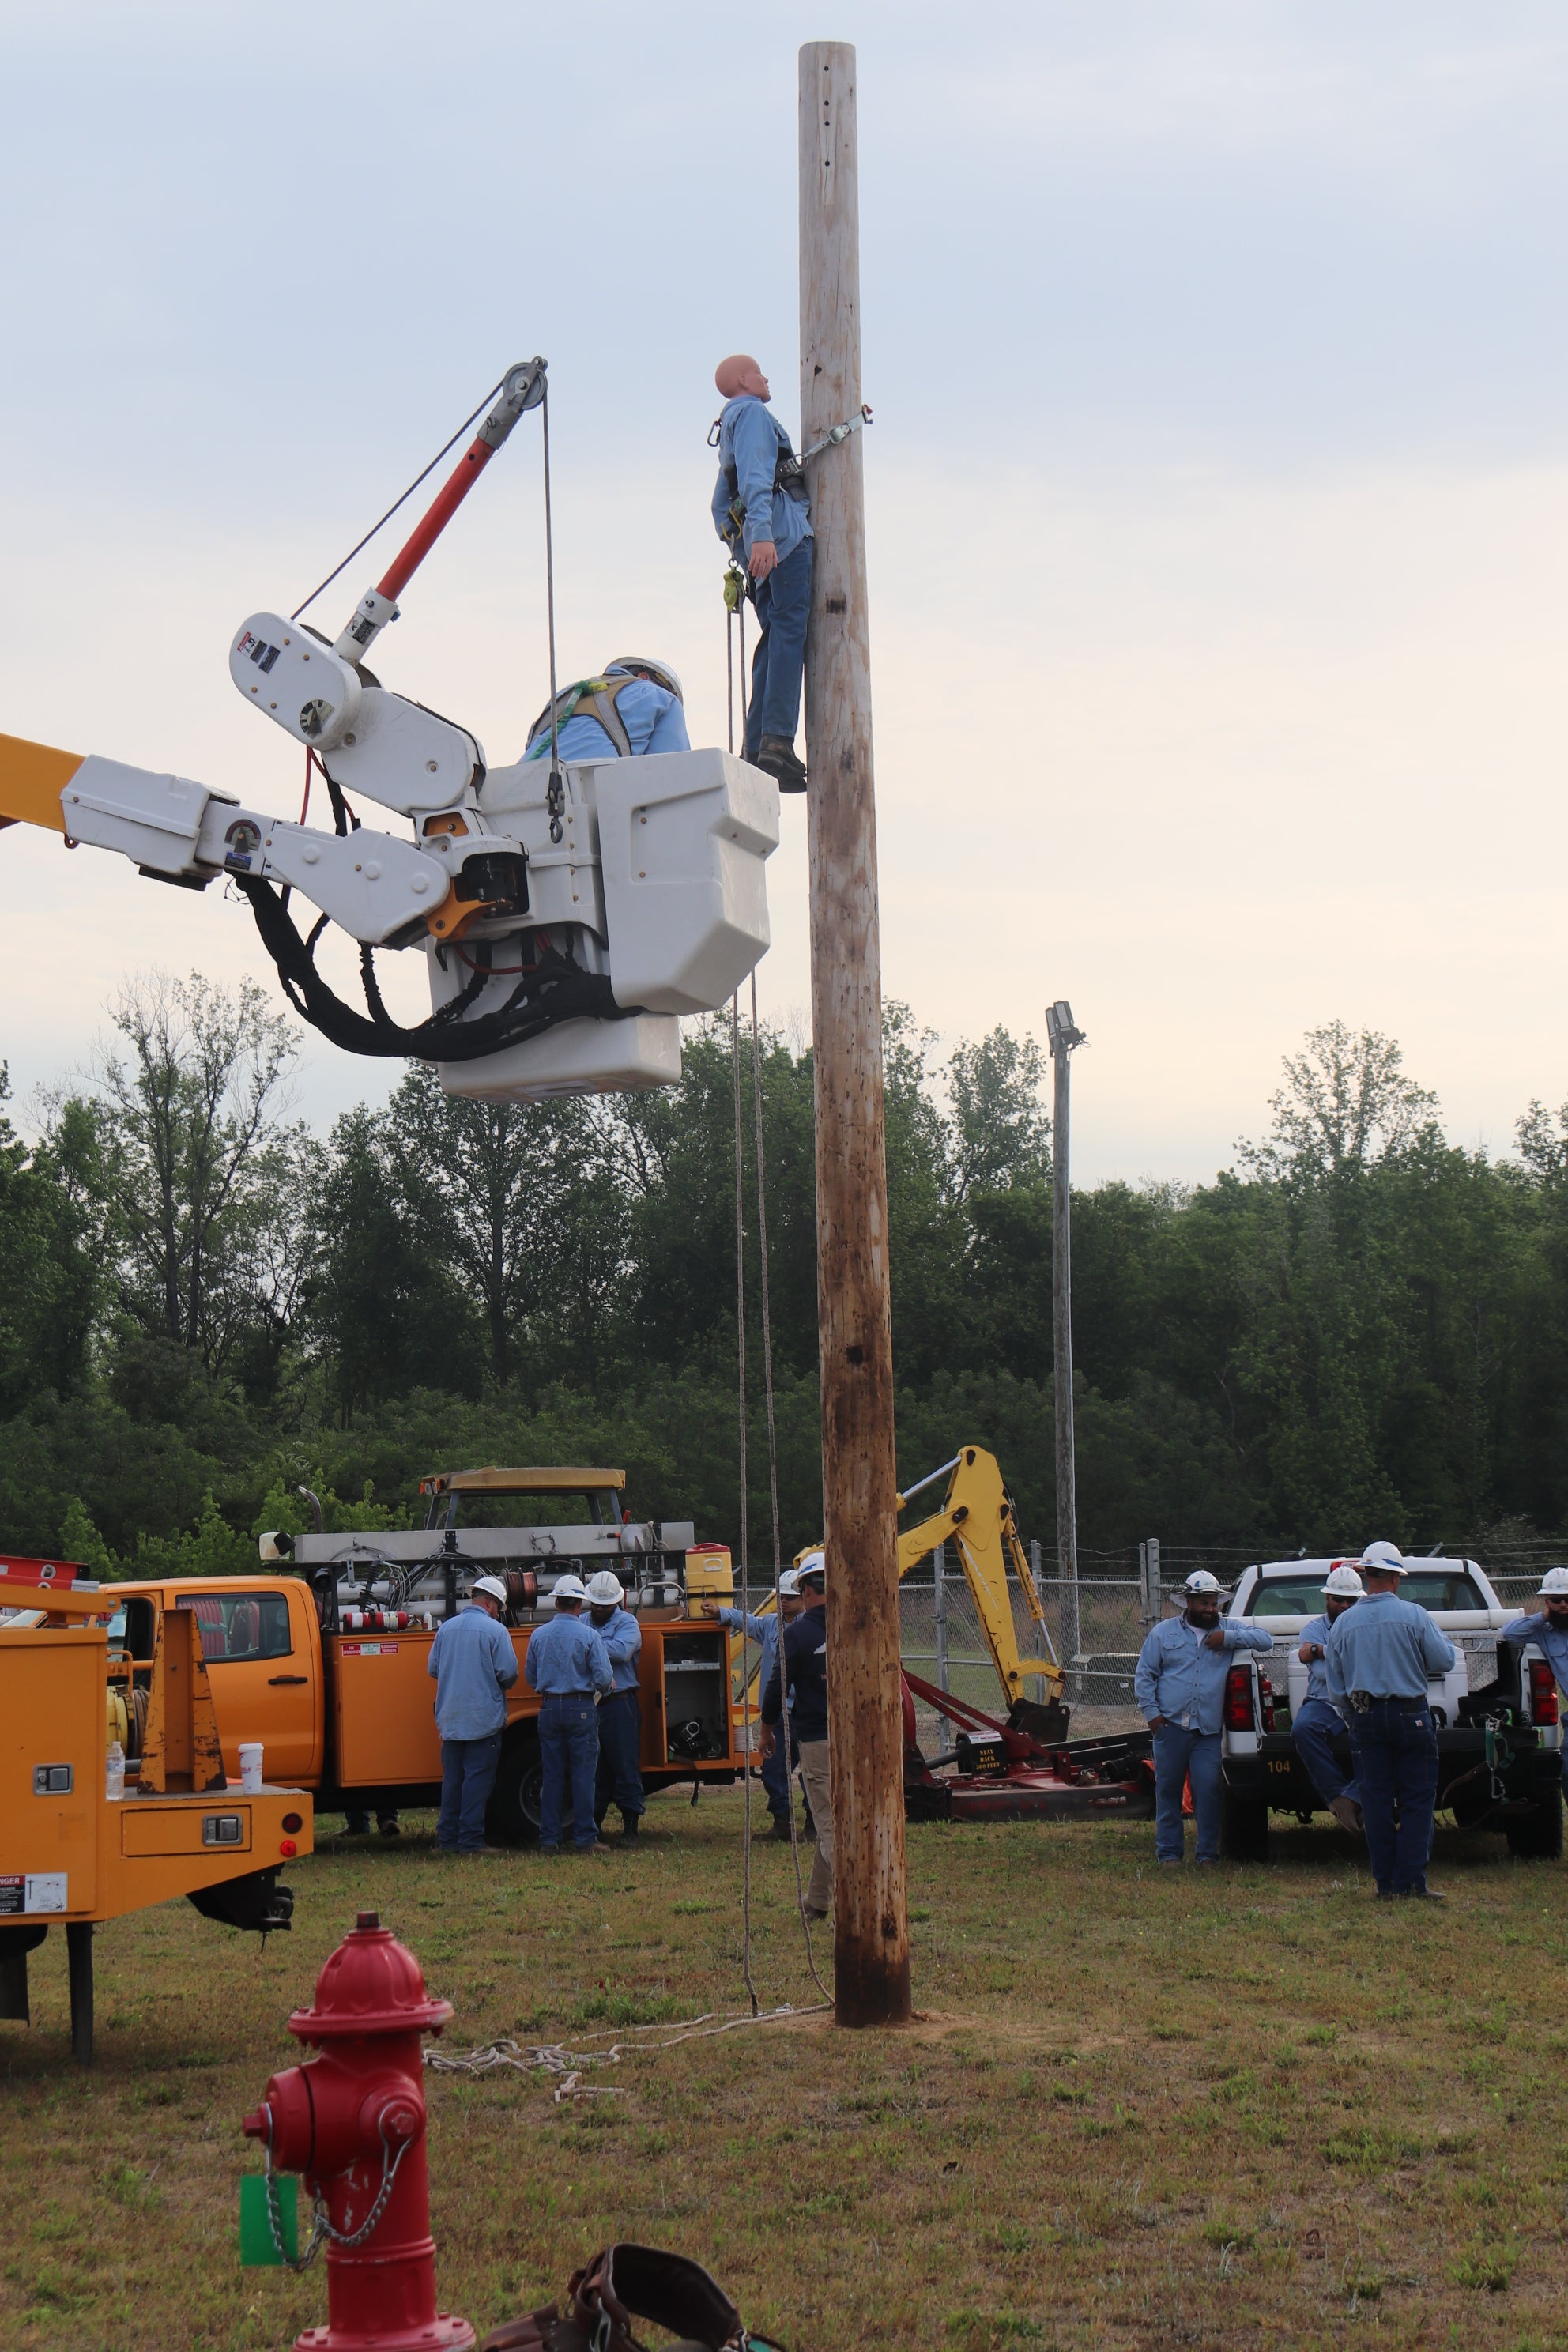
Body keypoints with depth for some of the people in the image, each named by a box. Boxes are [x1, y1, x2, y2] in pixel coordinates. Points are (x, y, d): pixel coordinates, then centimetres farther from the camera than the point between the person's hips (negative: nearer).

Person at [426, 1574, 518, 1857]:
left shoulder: (446, 1628, 7)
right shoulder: (495, 1630, -9)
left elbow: (433, 1668, 10)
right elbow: (508, 1673, -12)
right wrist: (501, 1683, 10)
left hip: (449, 1720, 5)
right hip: (483, 1719, -5)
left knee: (452, 1778, 11)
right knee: (478, 1778, -3)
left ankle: (447, 1838, 13)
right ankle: (471, 1841, -5)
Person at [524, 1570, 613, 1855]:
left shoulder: (538, 1636, 4)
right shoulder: (589, 1636, -8)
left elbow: (530, 1678, 12)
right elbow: (604, 1678, -11)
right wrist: (605, 1689, 11)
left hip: (549, 1710, 4)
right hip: (581, 1709, -4)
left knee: (552, 1776, 7)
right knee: (583, 1776, 1)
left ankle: (549, 1840, 7)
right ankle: (585, 1839, 1)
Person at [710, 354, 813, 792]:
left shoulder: (730, 427, 31)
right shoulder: (752, 413, 0)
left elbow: (721, 504, 33)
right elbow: (755, 477, -16)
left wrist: (739, 545, 29)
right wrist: (761, 533, -28)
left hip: (762, 551, 10)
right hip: (785, 534, -10)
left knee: (776, 637, 7)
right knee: (791, 630, -17)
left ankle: (757, 748, -1)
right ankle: (778, 741, -30)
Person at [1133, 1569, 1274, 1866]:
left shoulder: (1229, 1629, 13)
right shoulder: (1163, 1632, 11)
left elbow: (1264, 1639, 3)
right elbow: (1144, 1675, 11)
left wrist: (1228, 1639, -7)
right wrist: (1150, 1711, -1)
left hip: (1208, 1730, 0)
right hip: (1171, 1726, 0)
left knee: (1208, 1790, -8)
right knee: (1168, 1790, 3)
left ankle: (1208, 1853, 1)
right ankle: (1168, 1851, 10)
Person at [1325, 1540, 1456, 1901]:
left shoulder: (1343, 1624, 3)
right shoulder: (1413, 1615, -8)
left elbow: (1335, 1689, 8)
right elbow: (1444, 1661, -4)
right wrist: (1439, 1638, 17)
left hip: (1364, 1719, 3)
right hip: (1409, 1715, -3)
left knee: (1376, 1801, 6)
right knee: (1417, 1800, 2)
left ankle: (1386, 1884, 7)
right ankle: (1410, 1881, -5)